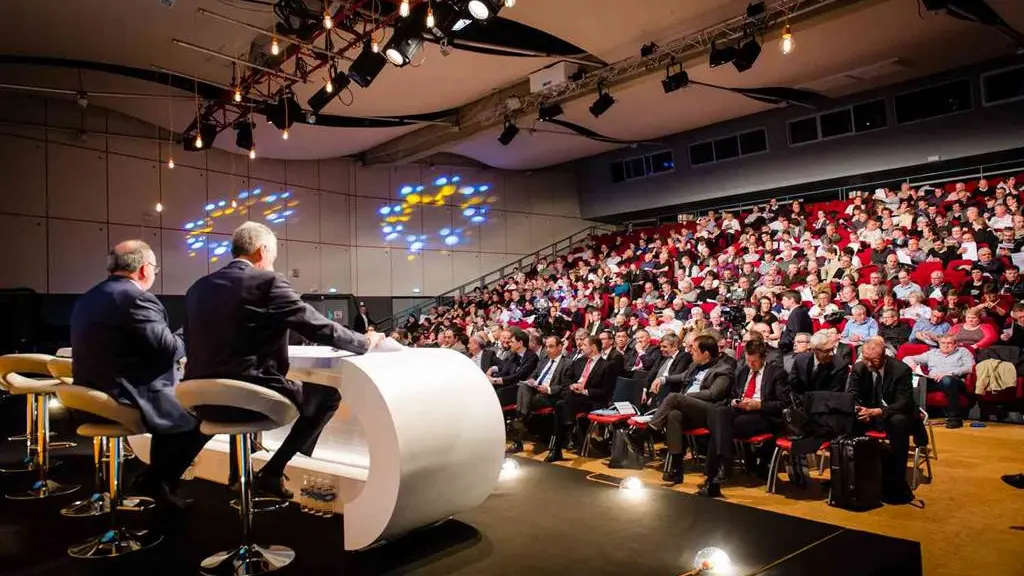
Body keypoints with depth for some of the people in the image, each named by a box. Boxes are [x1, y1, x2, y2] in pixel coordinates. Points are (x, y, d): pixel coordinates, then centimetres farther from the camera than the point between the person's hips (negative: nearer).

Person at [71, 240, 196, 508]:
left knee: (180, 404, 25)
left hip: (94, 398, 10)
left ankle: (157, 478, 28)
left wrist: (174, 340, 16)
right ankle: (154, 480, 12)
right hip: (126, 400, -10)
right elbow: (169, 351, -18)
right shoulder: (137, 298, -18)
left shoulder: (87, 298, 11)